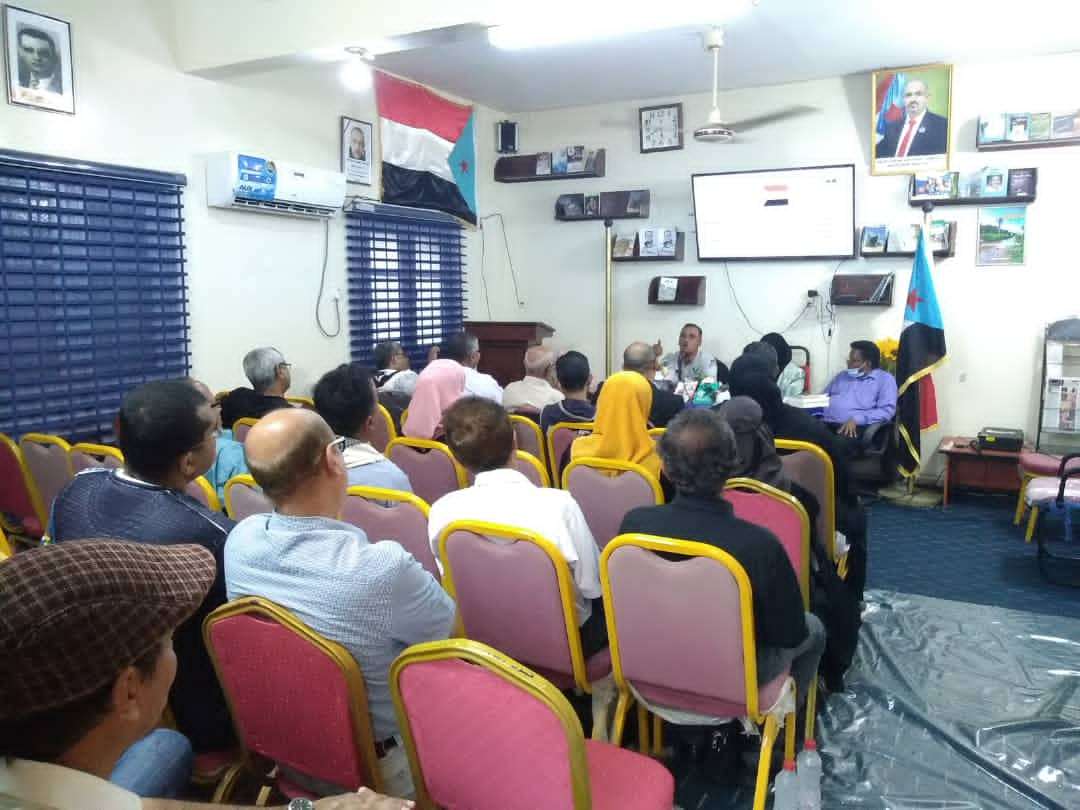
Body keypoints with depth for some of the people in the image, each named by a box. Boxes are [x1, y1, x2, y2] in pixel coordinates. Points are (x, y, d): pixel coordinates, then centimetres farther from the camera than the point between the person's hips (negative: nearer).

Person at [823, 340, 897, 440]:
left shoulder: (885, 379, 12)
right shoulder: (841, 376, 30)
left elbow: (887, 410, -2)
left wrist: (856, 419, -15)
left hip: (856, 427, -4)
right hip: (825, 424, 4)